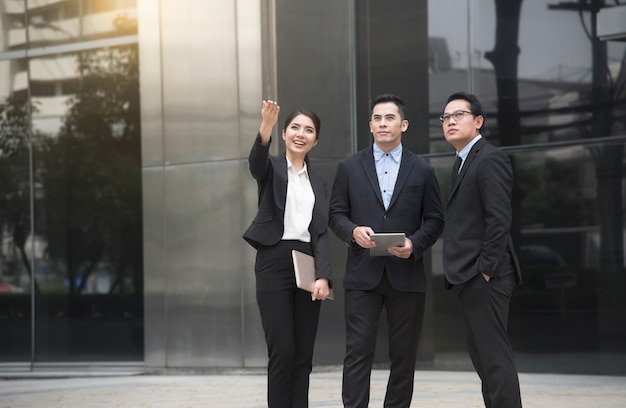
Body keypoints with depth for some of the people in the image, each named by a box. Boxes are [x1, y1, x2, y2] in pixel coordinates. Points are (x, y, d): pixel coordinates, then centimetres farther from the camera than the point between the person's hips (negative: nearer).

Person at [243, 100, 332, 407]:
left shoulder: (318, 183, 15)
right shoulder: (271, 169, 4)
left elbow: (322, 233, 7)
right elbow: (256, 160, -22)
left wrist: (323, 276, -8)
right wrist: (265, 129, -43)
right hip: (274, 264, -4)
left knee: (303, 356, 3)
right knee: (282, 352, -9)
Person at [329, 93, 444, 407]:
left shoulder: (422, 171, 7)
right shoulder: (349, 167, 8)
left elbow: (435, 220, 7)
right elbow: (336, 214, 8)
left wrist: (414, 244, -11)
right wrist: (353, 231, -13)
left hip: (406, 274, 1)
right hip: (363, 275, -1)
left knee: (404, 355, 5)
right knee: (358, 352, -6)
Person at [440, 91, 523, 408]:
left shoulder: (490, 159, -10)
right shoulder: (464, 163, 19)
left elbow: (499, 219, -18)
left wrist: (486, 269, -18)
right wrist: (460, 274, 13)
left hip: (484, 278, -10)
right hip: (468, 279, 10)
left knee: (494, 356, -11)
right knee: (481, 354, 11)